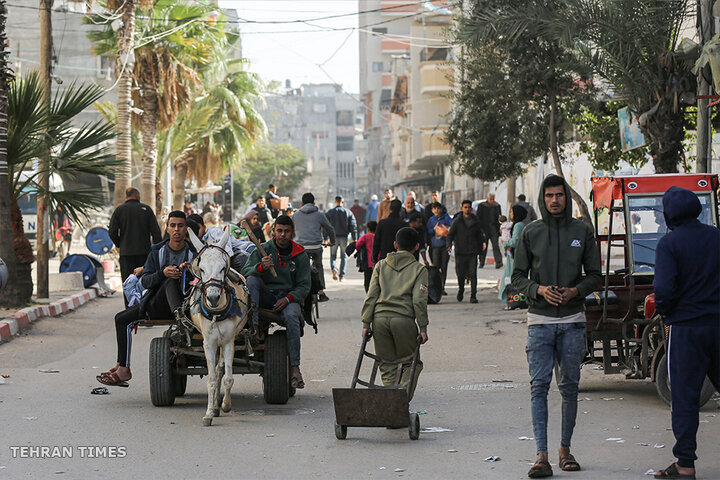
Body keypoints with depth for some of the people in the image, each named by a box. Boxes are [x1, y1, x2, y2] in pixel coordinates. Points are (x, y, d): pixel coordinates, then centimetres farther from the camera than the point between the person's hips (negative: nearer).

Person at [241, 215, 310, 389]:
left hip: (289, 298, -1)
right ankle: (254, 326, -38)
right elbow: (245, 271, -6)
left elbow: (304, 286, 4)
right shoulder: (263, 250, 4)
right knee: (252, 279, -29)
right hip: (265, 295, 1)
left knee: (292, 316, -34)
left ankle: (295, 368, -35)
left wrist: (288, 298, -15)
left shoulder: (300, 255, 6)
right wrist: (261, 267, -28)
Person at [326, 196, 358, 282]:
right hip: (344, 237, 0)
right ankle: (342, 276, 5)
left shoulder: (330, 212, 3)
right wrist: (354, 239, 2)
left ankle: (334, 268, -19)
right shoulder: (348, 212, 3)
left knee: (333, 255, 11)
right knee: (344, 256, 9)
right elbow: (353, 226, 0)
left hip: (333, 237, 0)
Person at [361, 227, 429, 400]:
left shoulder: (381, 265, 14)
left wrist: (366, 323, 8)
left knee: (387, 365, 10)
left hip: (380, 318, 3)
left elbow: (371, 296, 8)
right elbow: (419, 300, -3)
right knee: (411, 363, 9)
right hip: (404, 319, -2)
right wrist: (423, 327, 0)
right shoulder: (419, 269, 6)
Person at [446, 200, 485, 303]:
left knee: (473, 274, -8)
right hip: (460, 252, -1)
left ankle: (473, 295, -6)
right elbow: (450, 234, 2)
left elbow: (480, 237, 16)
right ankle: (461, 289, 30)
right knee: (460, 273, 1)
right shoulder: (457, 221, 4)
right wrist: (449, 245, -17)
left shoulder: (476, 222, 9)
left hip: (472, 252, 1)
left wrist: (480, 252, 14)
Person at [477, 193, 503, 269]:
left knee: (495, 245, -11)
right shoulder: (481, 206, 1)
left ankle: (499, 262, -19)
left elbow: (500, 217, 16)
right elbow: (478, 217, 0)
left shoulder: (497, 206, 9)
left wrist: (500, 228, 7)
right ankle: (481, 263, 17)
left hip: (494, 228, 1)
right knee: (483, 245, 5)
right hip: (484, 228, -1)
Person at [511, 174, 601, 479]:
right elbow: (518, 276, 6)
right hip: (540, 319, -1)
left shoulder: (582, 231, 5)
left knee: (569, 386, 5)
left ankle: (565, 448, 18)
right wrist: (538, 290, -13)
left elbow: (595, 274, 8)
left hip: (572, 319, 1)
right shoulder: (531, 233, 4)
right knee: (539, 386, -8)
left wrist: (575, 290, -11)